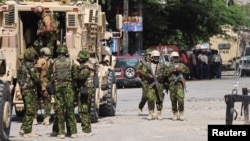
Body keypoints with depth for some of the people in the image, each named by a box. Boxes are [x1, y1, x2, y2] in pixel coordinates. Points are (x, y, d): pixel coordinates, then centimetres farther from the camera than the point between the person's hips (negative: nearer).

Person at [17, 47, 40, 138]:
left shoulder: (22, 65, 12)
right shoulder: (30, 65, -14)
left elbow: (19, 78, 14)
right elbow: (34, 77, -19)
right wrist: (39, 83, 3)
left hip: (23, 89, 9)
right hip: (30, 89, -9)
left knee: (28, 110, 18)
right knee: (31, 111, -4)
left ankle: (23, 129, 18)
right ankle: (27, 131, -3)